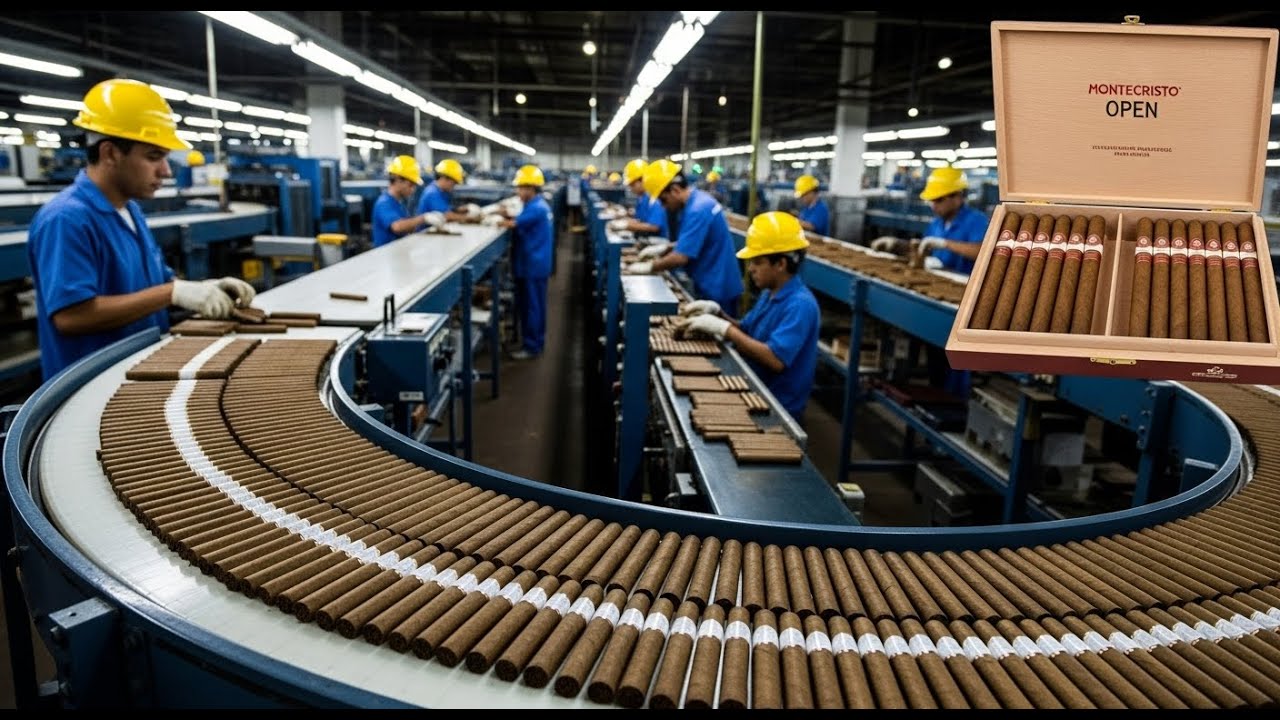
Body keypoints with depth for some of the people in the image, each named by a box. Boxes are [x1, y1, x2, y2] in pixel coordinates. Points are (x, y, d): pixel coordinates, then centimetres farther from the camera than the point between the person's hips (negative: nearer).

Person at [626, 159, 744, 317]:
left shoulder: (698, 210, -23)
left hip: (717, 290, -10)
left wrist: (649, 267, -13)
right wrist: (664, 248, 8)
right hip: (711, 287, 10)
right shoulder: (697, 201, 8)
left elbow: (681, 257, -25)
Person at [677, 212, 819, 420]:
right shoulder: (769, 293, 6)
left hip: (777, 406, -8)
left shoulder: (800, 304, -22)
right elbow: (745, 334, 16)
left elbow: (776, 360, -30)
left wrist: (723, 328, -27)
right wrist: (717, 313, -3)